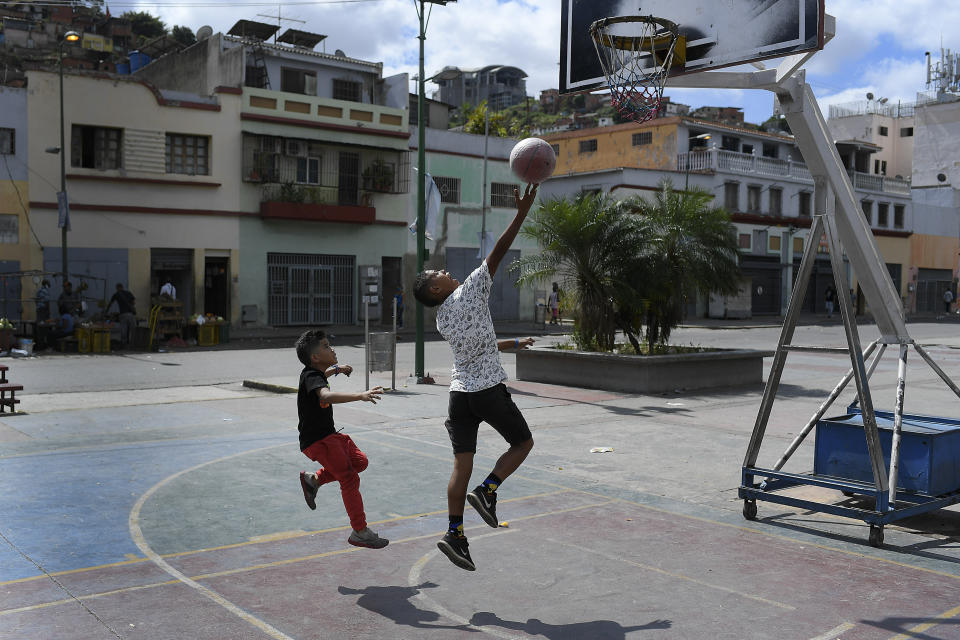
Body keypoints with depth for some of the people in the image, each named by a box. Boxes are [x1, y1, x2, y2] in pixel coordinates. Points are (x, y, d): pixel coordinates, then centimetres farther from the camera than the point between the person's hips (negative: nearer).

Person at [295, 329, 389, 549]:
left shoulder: (313, 374, 11)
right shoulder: (311, 377, -20)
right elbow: (326, 395, -44)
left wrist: (336, 369, 36)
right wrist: (360, 396, -54)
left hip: (329, 435, 10)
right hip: (317, 440, -10)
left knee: (359, 461, 17)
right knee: (349, 479, -13)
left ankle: (314, 479, 19)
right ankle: (360, 532, -8)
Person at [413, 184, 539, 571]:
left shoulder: (442, 320, 11)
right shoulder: (469, 292, -9)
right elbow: (498, 252, -13)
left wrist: (512, 344, 38)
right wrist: (522, 212, -11)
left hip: (459, 391, 6)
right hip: (489, 390, -6)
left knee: (462, 463, 5)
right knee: (523, 442, 13)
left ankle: (454, 533, 1)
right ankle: (487, 491, -5)